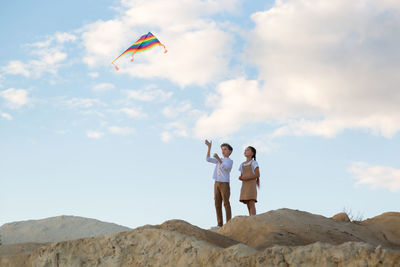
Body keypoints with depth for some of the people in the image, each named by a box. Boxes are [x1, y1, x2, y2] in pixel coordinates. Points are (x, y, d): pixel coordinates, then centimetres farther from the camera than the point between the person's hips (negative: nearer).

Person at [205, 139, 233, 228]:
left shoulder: (230, 161, 0)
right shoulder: (219, 160, 18)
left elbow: (225, 168, -18)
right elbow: (208, 159, 12)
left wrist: (218, 158, -28)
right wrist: (209, 147, 7)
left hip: (225, 183, -6)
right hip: (217, 183, 6)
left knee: (226, 203, -7)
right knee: (217, 203, 2)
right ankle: (220, 224, 5)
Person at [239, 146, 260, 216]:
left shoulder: (254, 163, -1)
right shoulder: (242, 165, 17)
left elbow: (257, 175, -7)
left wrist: (247, 178, -17)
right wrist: (240, 178, -6)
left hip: (251, 185, -6)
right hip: (244, 186, 6)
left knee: (251, 204, -13)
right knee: (248, 205, 2)